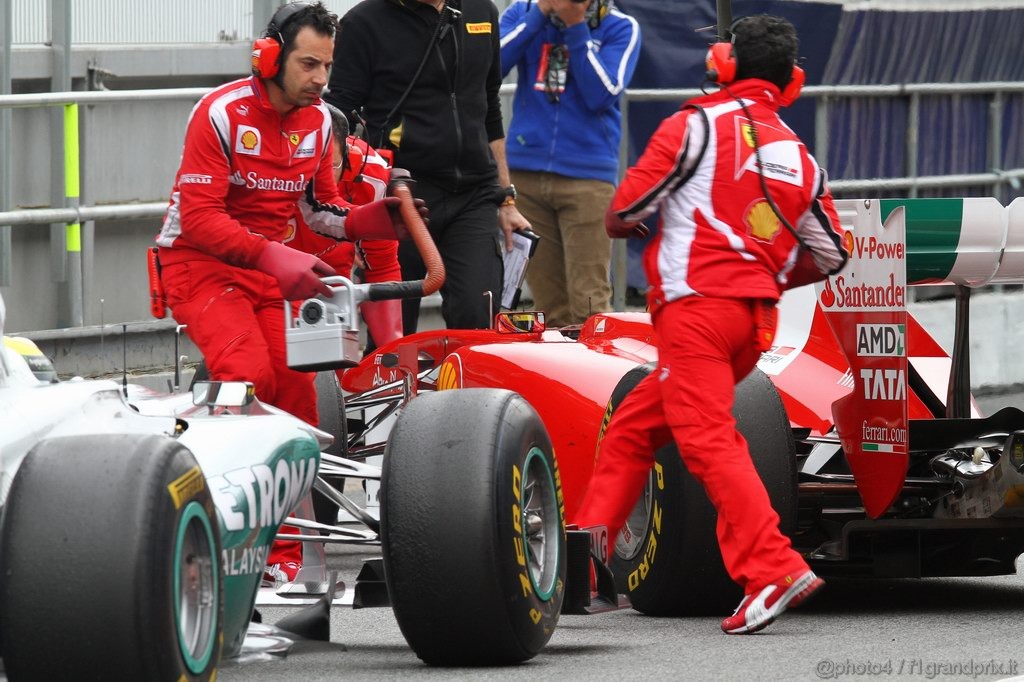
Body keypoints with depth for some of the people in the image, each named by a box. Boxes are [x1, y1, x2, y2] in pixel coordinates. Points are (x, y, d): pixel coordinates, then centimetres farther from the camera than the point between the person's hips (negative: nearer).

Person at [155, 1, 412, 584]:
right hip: (200, 261, -6)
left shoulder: (318, 120, 3)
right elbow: (200, 218, -23)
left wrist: (362, 221, -15)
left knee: (296, 390, -9)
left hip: (272, 267, 6)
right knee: (251, 376, -28)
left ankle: (286, 557, -1)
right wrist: (272, 257, -35)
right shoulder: (221, 114, -17)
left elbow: (324, 207, 8)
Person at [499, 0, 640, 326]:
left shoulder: (620, 28, 1)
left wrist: (576, 28, -12)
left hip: (587, 175, -3)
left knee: (588, 302, -11)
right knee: (549, 304, 4)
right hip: (525, 171, 3)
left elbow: (601, 94, -10)